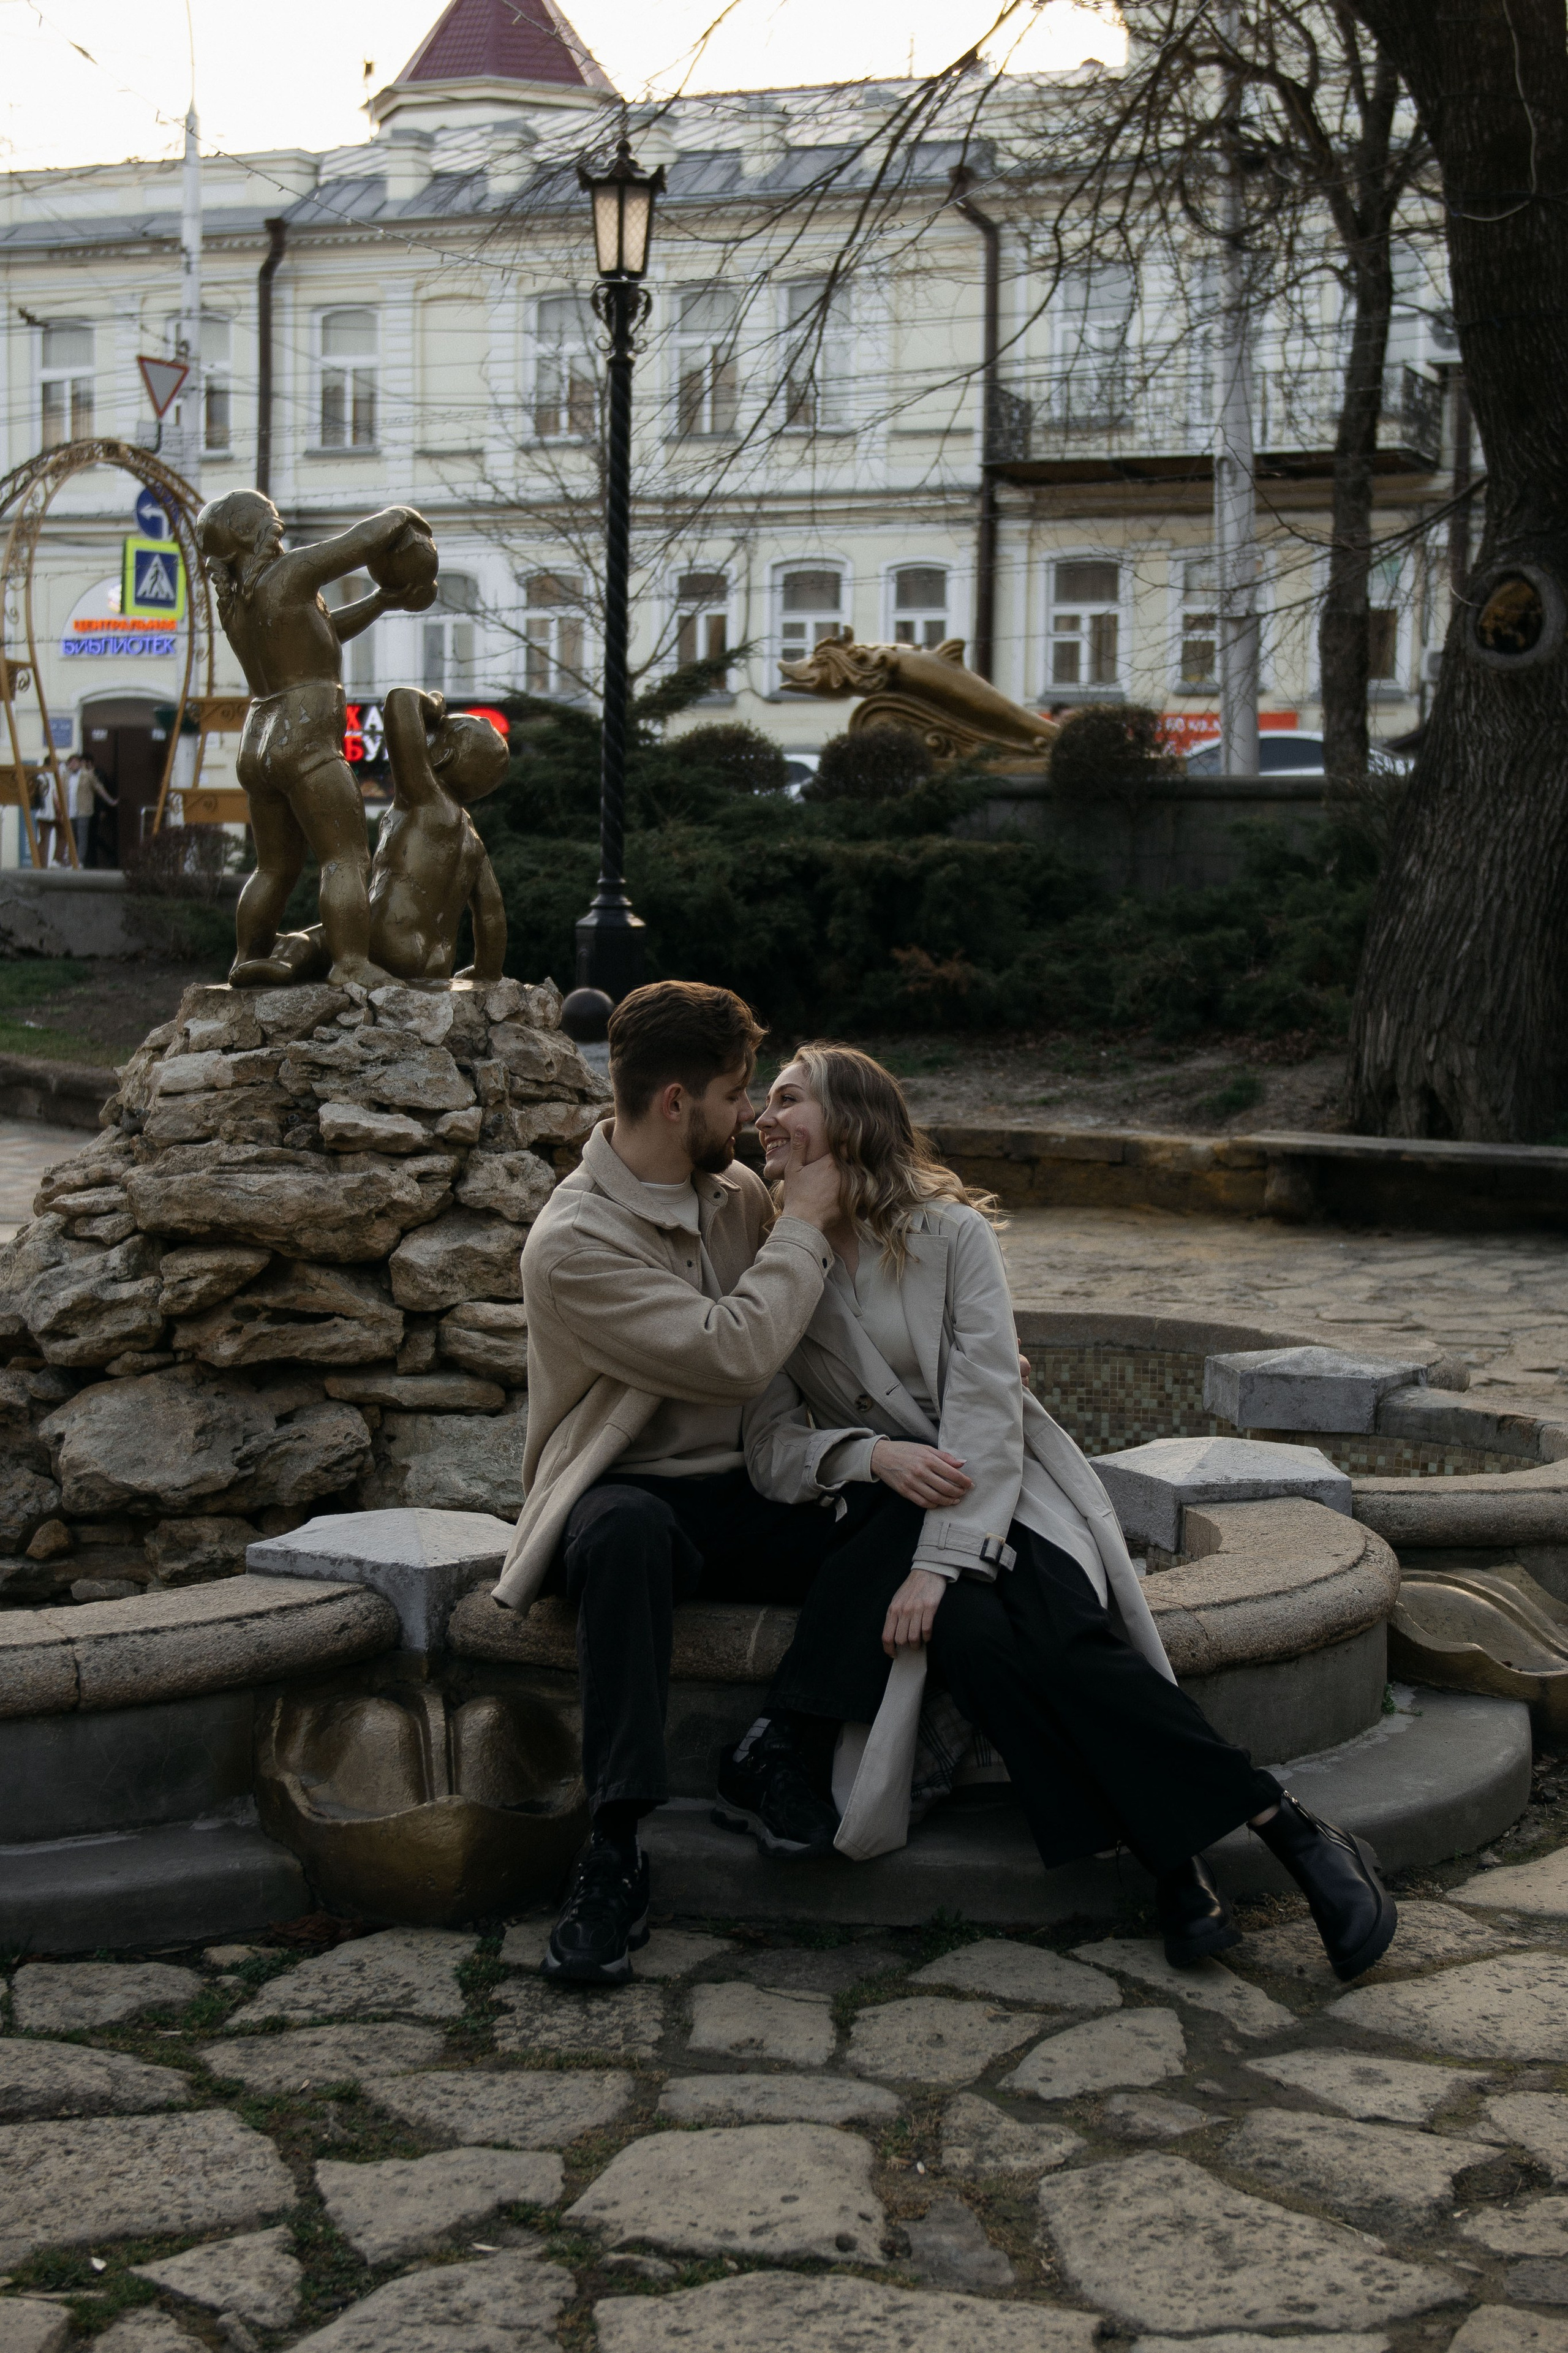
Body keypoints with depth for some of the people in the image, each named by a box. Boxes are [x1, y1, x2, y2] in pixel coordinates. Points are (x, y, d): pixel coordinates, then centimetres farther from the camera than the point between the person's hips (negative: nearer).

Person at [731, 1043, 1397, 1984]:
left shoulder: (949, 1231, -2)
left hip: (1004, 1487, -1)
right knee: (970, 1636, -32)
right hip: (882, 1514, 1)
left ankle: (1294, 1832, -24)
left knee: (1066, 1643, -31)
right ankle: (1175, 1866, -27)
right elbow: (769, 1445, 0)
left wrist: (941, 1562, -23)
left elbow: (985, 1404, -11)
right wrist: (871, 1454, -21)